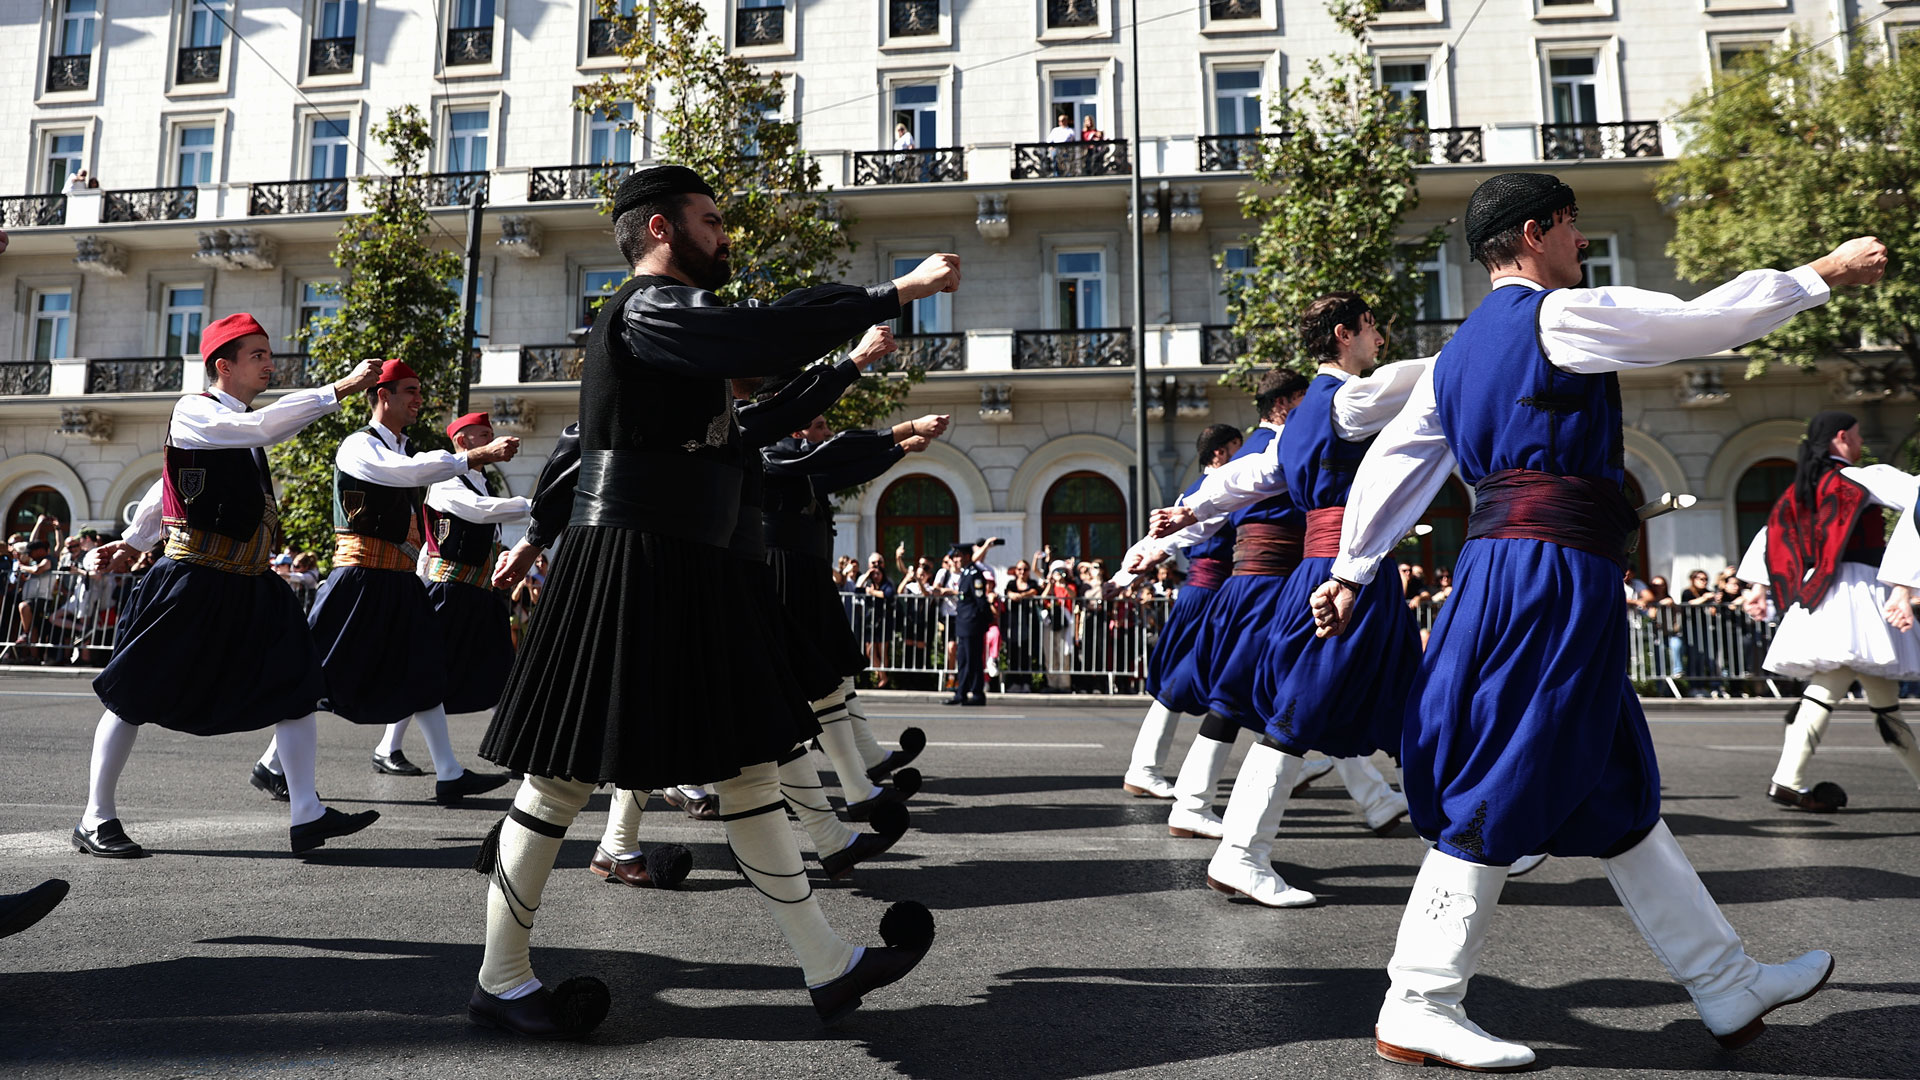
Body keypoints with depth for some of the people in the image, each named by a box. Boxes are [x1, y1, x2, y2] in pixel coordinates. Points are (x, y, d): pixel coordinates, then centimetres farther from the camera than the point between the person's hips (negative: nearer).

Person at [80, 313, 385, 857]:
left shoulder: (241, 426, 16)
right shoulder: (193, 411, -9)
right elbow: (261, 427, -30)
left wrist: (133, 539, 34)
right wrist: (340, 389, -33)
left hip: (251, 587, 8)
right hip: (193, 583, -8)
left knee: (296, 686, -1)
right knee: (134, 696, 6)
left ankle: (306, 816, 1)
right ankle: (96, 821, 20)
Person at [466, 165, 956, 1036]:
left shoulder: (676, 314, 21)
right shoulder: (650, 306, -11)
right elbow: (757, 340, -27)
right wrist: (891, 295, -22)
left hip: (689, 572, 10)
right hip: (626, 568, -10)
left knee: (749, 770, 9)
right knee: (564, 775, 2)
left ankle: (827, 968, 17)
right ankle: (500, 979, 20)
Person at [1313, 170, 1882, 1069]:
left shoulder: (1458, 352, 18)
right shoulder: (1561, 315, -6)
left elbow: (1392, 462, 15)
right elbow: (1704, 320, -1)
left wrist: (1351, 571, 17)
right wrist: (1824, 273, 15)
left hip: (1498, 570, 10)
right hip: (1556, 574, -9)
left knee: (1616, 798, 16)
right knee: (1504, 793, -5)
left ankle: (1728, 987, 31)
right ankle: (1417, 1011, 3)